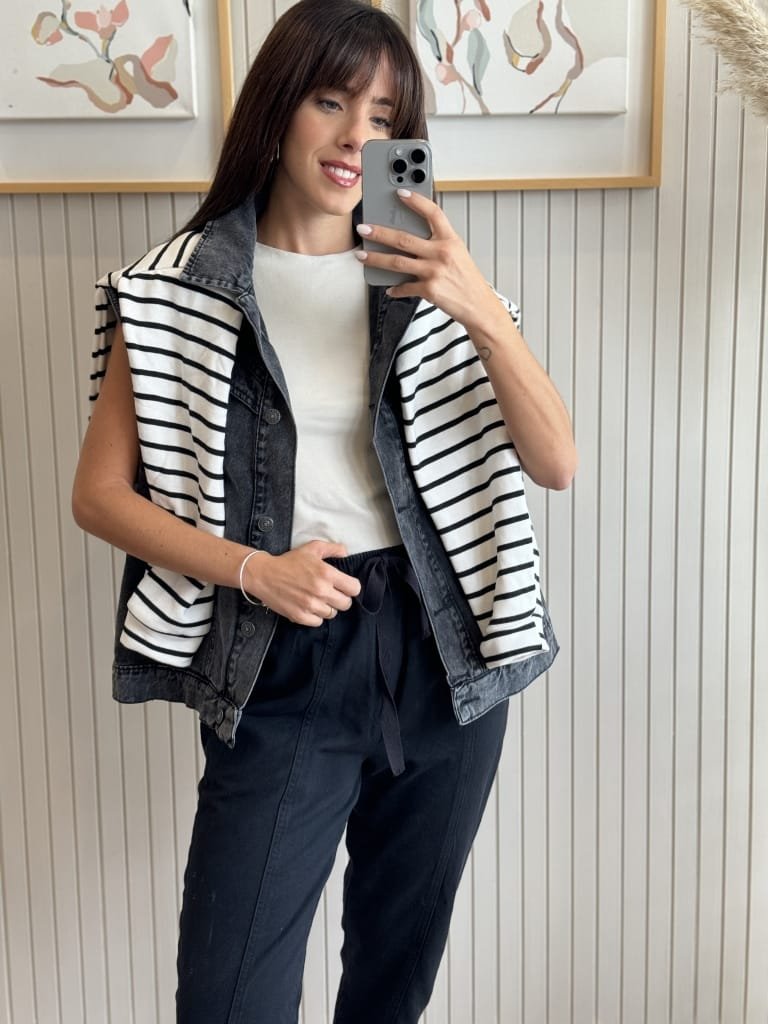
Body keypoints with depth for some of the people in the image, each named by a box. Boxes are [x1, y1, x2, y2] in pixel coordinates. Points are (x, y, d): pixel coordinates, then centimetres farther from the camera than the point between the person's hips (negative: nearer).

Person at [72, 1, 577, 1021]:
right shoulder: (177, 290, -2)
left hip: (443, 651, 3)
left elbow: (557, 464, -3)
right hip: (285, 665, -2)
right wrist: (253, 569, -13)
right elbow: (100, 494, 0)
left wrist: (483, 315, -18)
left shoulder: (425, 281, 5)